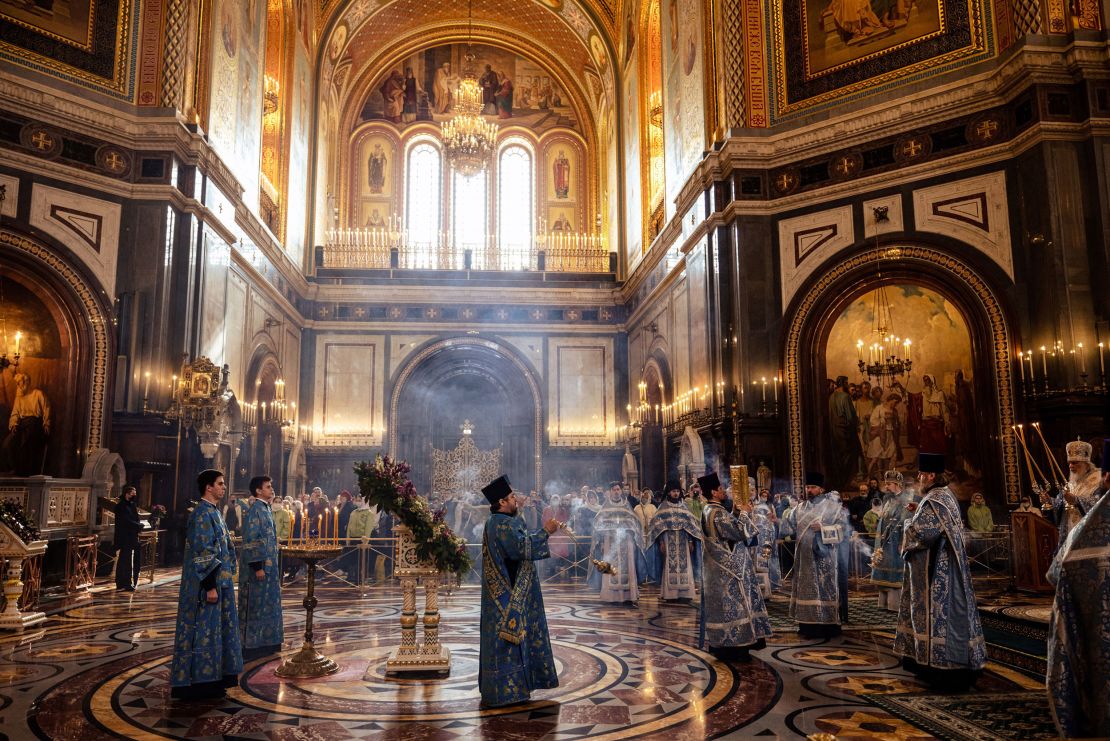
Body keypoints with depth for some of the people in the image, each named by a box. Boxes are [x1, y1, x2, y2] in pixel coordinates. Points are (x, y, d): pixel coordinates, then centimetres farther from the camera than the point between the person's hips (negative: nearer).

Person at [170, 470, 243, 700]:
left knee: (215, 629, 14)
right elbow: (202, 553, -21)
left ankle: (210, 680, 22)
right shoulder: (203, 513, -16)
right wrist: (210, 586, -22)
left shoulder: (213, 512, 14)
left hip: (218, 580, 10)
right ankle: (197, 684, 7)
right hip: (209, 582, -10)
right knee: (203, 630, -2)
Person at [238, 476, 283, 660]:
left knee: (268, 603, 14)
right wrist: (257, 566, -21)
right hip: (259, 564, -9)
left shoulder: (267, 508, 11)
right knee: (255, 604, 0)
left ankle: (266, 641, 22)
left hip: (269, 564, 9)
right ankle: (251, 645, 9)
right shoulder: (255, 510, -15)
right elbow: (250, 540, -19)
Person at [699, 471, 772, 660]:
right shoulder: (718, 513, -22)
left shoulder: (709, 510, 9)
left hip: (719, 566, 10)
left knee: (722, 604, 14)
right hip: (728, 568, -10)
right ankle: (734, 646, 4)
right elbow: (739, 532, -21)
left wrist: (738, 512, 10)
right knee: (732, 604, -3)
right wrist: (744, 513, -7)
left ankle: (721, 644, 20)